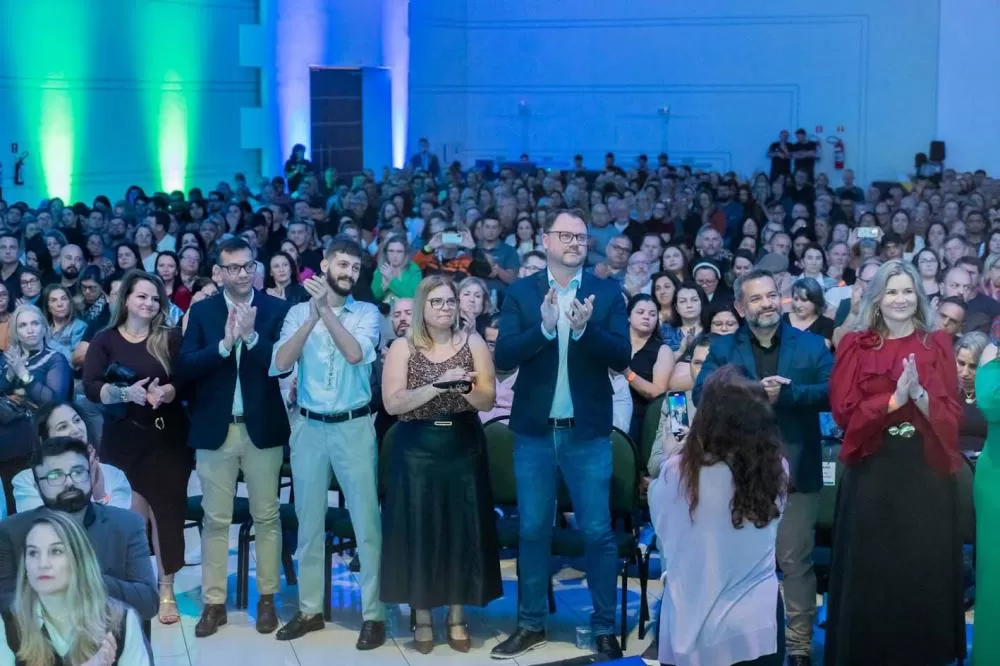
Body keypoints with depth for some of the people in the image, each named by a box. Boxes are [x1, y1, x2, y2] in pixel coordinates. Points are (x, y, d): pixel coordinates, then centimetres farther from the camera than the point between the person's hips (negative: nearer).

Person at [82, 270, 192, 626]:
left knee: (167, 507, -2)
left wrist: (163, 392, -25)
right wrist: (126, 393, -24)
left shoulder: (171, 338, 3)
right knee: (134, 509, 4)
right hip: (125, 438, 0)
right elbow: (91, 388, -8)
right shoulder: (105, 340, 2)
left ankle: (166, 590, 7)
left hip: (168, 437, 0)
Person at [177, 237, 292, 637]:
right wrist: (224, 344, -20)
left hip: (262, 428, -1)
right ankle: (214, 603, 15)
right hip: (215, 429, 1)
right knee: (215, 520, 8)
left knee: (266, 517, 8)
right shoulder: (202, 311, 2)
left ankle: (267, 599, 18)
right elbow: (184, 368, -8)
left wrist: (251, 337, -21)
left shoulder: (277, 309, -1)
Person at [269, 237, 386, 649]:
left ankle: (373, 613, 6)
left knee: (366, 521, -1)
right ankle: (310, 609, 22)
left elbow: (355, 353, -18)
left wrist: (326, 309, -19)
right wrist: (312, 315, -17)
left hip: (354, 426, -2)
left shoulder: (367, 313, 0)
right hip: (309, 427, 2)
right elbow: (279, 364, -9)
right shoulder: (298, 312, 4)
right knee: (308, 521, 11)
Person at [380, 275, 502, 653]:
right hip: (418, 450, -1)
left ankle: (457, 617, 16)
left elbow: (487, 401, -1)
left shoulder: (472, 343, 3)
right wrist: (438, 385, -21)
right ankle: (422, 618, 14)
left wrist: (463, 388, -22)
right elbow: (392, 403, -12)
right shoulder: (403, 347, -1)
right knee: (419, 531, 1)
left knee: (462, 530, 4)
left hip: (464, 448, 1)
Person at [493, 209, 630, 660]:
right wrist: (545, 327, -23)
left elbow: (622, 357, -6)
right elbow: (503, 357, -8)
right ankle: (531, 624, 21)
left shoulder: (607, 293, 1)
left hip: (588, 432, -1)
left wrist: (586, 329, -23)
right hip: (534, 430, 1)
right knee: (533, 530, 9)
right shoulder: (521, 293, 1)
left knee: (597, 532, 2)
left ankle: (605, 628, 12)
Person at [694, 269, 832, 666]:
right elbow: (702, 394, -10)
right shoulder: (723, 348, 5)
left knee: (796, 562, 3)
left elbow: (832, 392, -10)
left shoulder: (811, 346, 4)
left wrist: (783, 393, -21)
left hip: (795, 471, -1)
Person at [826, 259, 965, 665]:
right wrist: (894, 399, -17)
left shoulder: (938, 345, 6)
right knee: (869, 571, 3)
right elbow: (844, 410, -5)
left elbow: (952, 414, 0)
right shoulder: (855, 346, 3)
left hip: (926, 471, 1)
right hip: (872, 472, 0)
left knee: (924, 569, 4)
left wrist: (920, 395, -19)